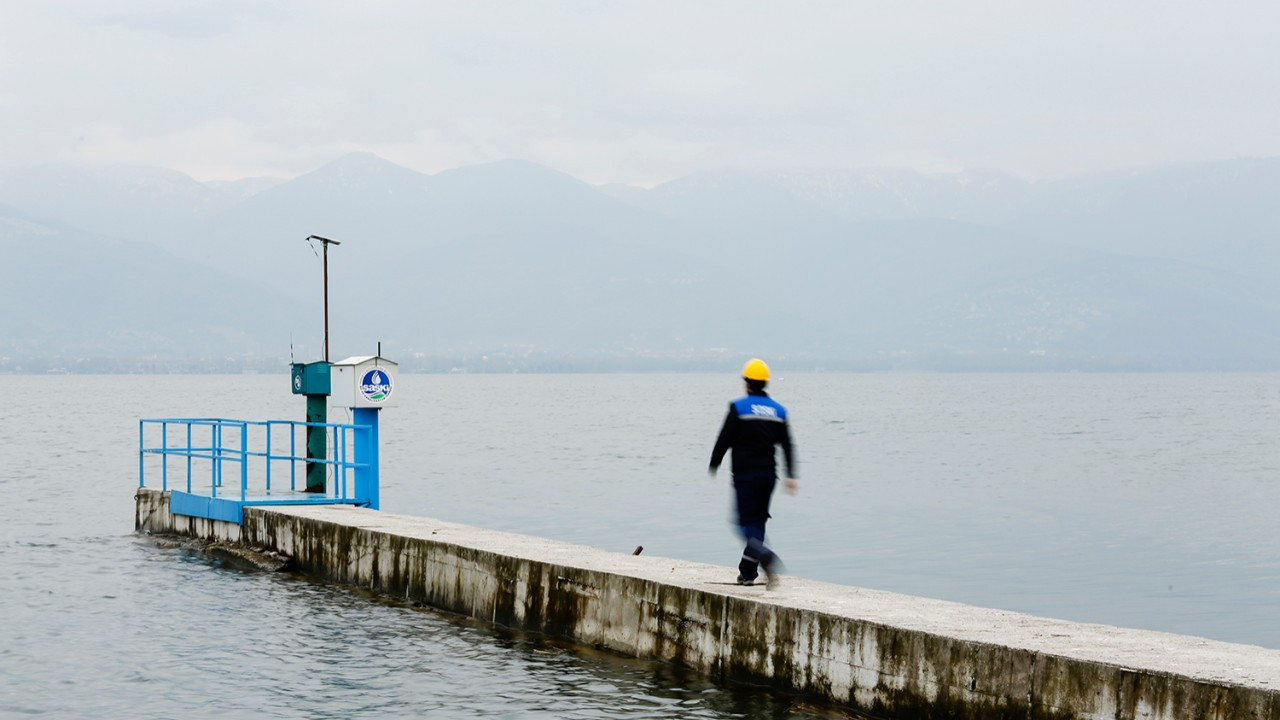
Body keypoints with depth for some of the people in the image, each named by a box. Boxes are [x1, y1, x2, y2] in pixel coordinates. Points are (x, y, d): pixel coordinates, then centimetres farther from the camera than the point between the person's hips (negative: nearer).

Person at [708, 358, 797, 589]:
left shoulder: (738, 407, -6)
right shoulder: (778, 410, 7)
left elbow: (724, 440, -5)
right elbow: (787, 445, 5)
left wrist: (714, 465, 9)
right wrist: (791, 476, 5)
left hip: (745, 474, -4)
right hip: (768, 474, 4)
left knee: (747, 522, -2)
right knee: (758, 519, 14)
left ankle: (765, 557, -30)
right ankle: (748, 572, 18)